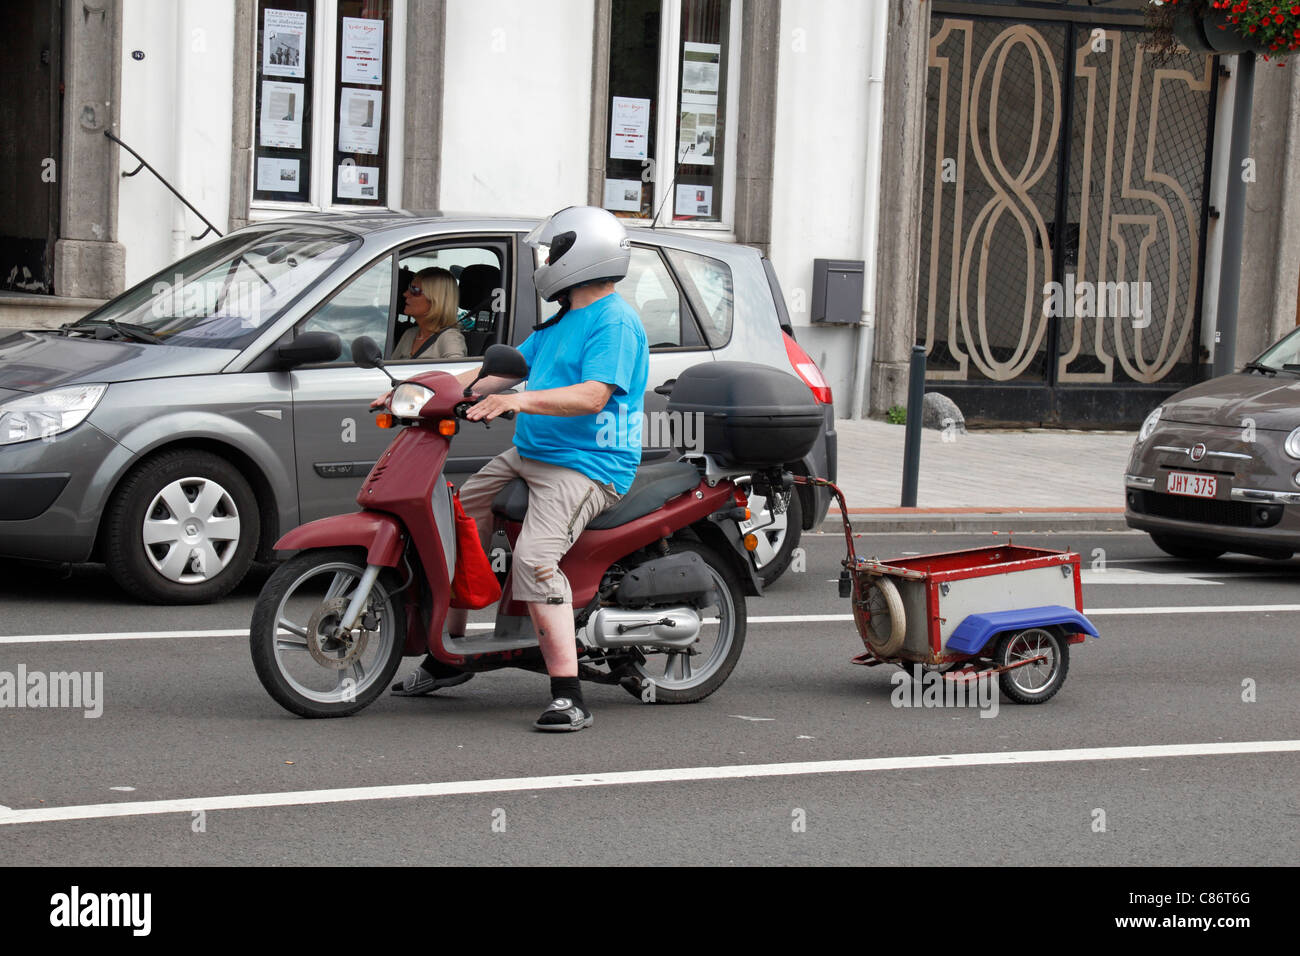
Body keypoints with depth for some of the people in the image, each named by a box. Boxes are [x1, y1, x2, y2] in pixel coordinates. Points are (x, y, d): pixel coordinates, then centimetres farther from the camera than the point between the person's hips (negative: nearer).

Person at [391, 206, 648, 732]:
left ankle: (568, 697, -30)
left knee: (535, 556, -29)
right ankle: (446, 659, 20)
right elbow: (508, 367, 21)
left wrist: (519, 399, -37)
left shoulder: (614, 322, -13)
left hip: (587, 466, -11)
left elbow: (593, 396, -26)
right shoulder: (563, 319, 19)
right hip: (527, 454, 11)